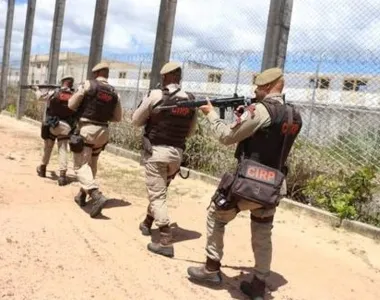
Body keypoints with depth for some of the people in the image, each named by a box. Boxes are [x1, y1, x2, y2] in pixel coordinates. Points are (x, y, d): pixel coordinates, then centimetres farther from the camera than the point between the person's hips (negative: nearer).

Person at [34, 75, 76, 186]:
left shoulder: (53, 93, -4)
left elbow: (40, 97, 16)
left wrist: (37, 89, 38)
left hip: (51, 125, 1)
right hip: (66, 127, -1)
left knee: (47, 148, 18)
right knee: (63, 150, 2)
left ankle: (42, 168, 37)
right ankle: (62, 174, -11)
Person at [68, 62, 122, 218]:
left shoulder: (88, 85, -7)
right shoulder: (114, 93, 6)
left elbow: (71, 105, -5)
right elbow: (118, 117, 10)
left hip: (86, 129, -5)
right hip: (103, 131, 6)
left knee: (81, 166, -4)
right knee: (91, 164, 20)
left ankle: (97, 196, -22)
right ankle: (82, 196, 30)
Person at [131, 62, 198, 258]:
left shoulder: (155, 95, -11)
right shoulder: (191, 100, 2)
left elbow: (136, 121, 0)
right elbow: (190, 132, 11)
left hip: (155, 151, -5)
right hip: (177, 153, 5)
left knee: (157, 195, -1)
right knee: (159, 191, 24)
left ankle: (166, 241, -7)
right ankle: (147, 223, 41)